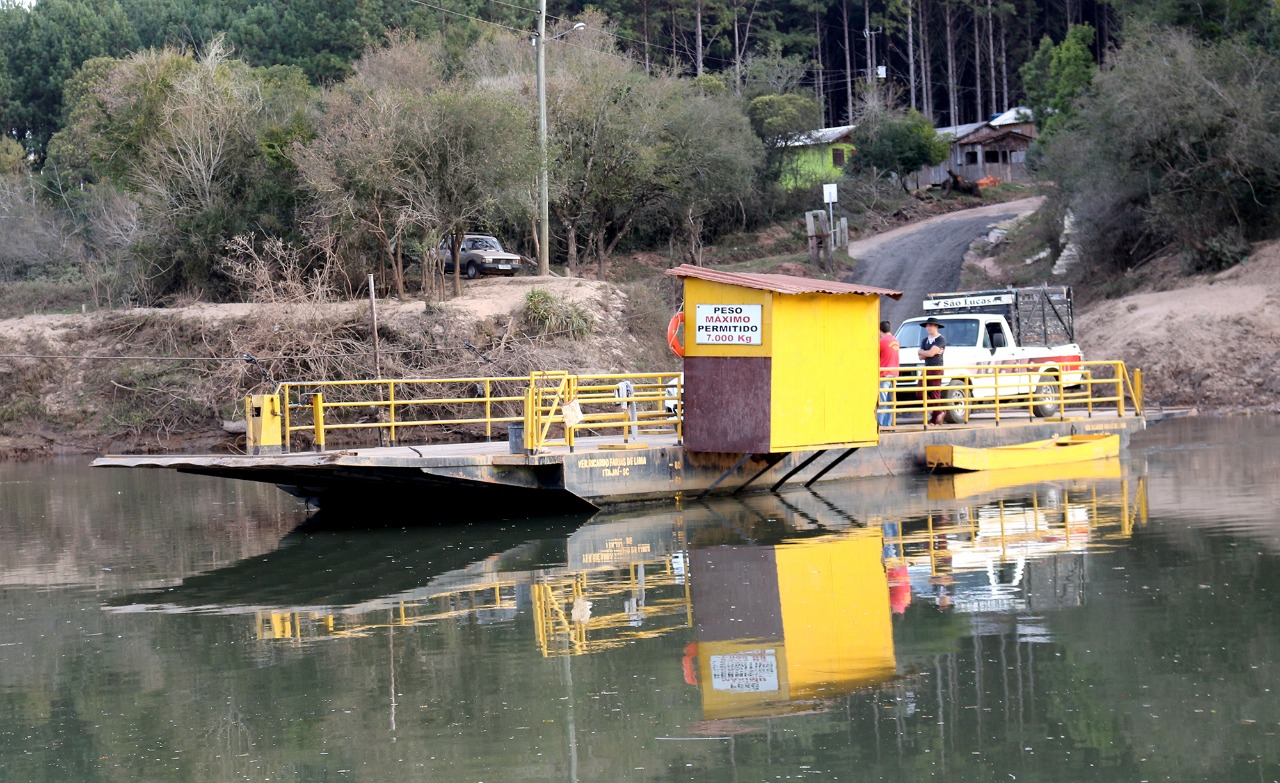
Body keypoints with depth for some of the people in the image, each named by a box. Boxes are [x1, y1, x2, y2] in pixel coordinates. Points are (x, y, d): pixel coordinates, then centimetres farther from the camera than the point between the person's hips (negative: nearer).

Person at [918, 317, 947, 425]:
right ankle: (940, 412, 11)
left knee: (935, 395, -6)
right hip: (926, 369, 7)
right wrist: (929, 352, -8)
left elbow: (931, 353, -15)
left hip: (936, 370, -7)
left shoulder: (941, 339, -5)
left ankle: (934, 419, 2)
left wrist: (922, 352, 3)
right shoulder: (925, 341, 17)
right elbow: (921, 357, 7)